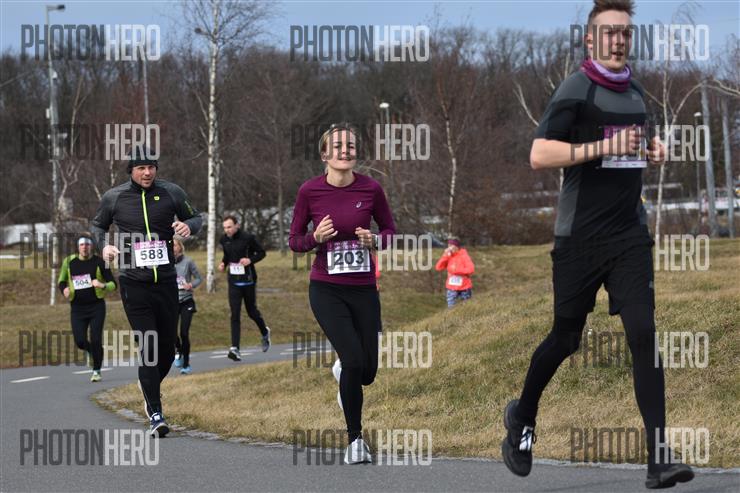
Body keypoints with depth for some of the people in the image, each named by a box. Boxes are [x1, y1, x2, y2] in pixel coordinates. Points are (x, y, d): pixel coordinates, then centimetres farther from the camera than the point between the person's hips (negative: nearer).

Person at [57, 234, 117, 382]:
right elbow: (61, 281, 16)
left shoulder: (99, 262, -4)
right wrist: (64, 289, -7)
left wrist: (103, 285, -24)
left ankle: (96, 371, 9)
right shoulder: (69, 262, 3)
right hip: (77, 308, 2)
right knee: (80, 341, -8)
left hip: (96, 306, -2)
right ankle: (91, 351, 29)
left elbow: (113, 284, -2)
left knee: (96, 340, -9)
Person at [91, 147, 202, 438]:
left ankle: (150, 388, 39)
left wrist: (189, 226, -9)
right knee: (148, 348, -11)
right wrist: (104, 245, -2)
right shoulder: (113, 198, 1)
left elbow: (196, 218, 14)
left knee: (167, 348, 8)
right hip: (134, 283, -2)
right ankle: (155, 416, -8)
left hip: (166, 282, 2)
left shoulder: (171, 193, 2)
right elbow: (98, 225, 18)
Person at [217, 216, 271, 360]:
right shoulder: (224, 240, 2)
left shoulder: (248, 238, -12)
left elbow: (261, 253, -3)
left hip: (248, 280, -3)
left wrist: (250, 260, -21)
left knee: (252, 311, 12)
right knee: (235, 315, -7)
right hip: (233, 282, 3)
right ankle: (235, 349, -12)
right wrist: (223, 263, -1)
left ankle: (265, 332, 43)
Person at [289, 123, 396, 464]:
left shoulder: (370, 189, -4)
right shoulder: (310, 191, -7)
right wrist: (316, 237, -18)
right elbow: (294, 241, 2)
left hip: (364, 289, 2)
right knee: (354, 360, -17)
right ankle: (355, 440, 0)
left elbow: (390, 232, 8)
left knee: (367, 371, 2)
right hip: (326, 290, -2)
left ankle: (342, 369, 42)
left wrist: (374, 241, -13)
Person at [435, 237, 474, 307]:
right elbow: (438, 267, -5)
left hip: (464, 288, -3)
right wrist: (445, 256, -14)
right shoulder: (448, 257, 2)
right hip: (452, 288, 3)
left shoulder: (464, 256, -12)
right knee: (451, 307, -2)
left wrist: (456, 270, -22)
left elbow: (471, 269, -22)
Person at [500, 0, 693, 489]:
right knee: (566, 338, 7)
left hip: (630, 234, 5)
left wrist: (652, 149, 10)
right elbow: (539, 155, -18)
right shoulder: (576, 90, -9)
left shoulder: (636, 91, 13)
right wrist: (604, 147, -24)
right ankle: (522, 418, 36)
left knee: (644, 334, -10)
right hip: (580, 236, -5)